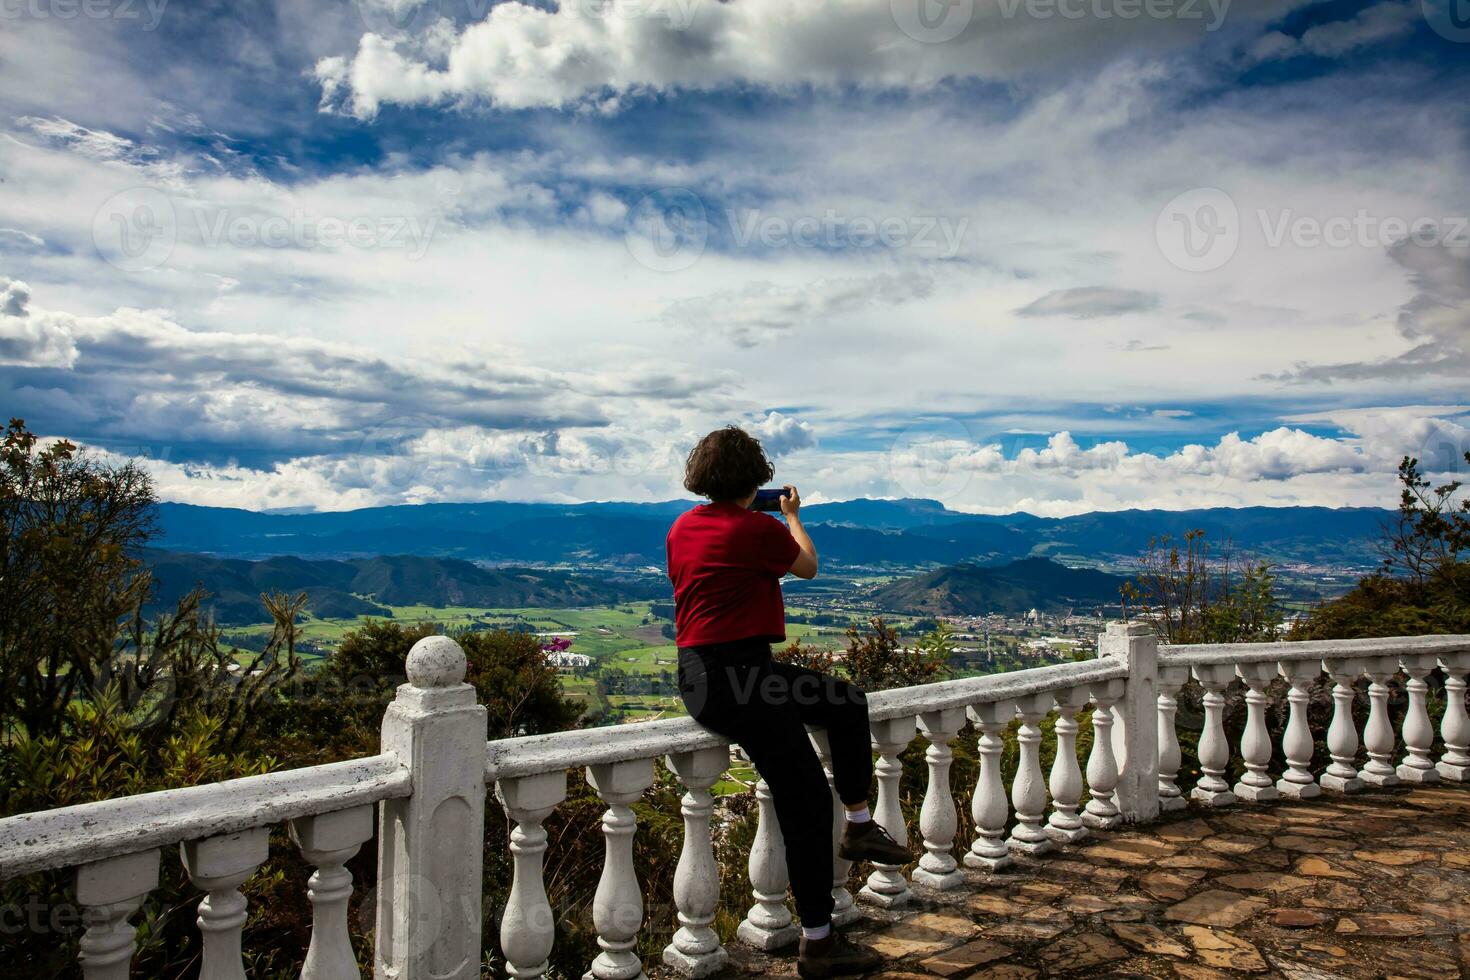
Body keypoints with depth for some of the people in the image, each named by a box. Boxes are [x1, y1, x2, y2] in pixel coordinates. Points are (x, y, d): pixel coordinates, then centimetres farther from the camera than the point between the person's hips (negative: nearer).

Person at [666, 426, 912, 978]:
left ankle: (858, 827, 28)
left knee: (849, 703, 20)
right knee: (808, 805, -1)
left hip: (700, 672, 9)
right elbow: (809, 566, 6)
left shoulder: (682, 527, 7)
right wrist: (792, 514, 25)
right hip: (735, 680, -9)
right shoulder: (759, 529, -14)